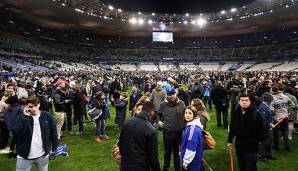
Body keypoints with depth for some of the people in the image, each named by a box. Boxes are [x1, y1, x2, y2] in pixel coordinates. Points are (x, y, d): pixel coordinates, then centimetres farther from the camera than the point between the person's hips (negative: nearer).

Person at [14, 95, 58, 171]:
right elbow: (17, 133, -21)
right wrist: (25, 117, -23)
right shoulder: (22, 117, -6)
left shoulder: (47, 116, -6)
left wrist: (54, 148, 4)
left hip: (43, 155, 1)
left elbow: (53, 132, 2)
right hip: (24, 156, -1)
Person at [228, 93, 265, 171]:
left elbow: (261, 131, -8)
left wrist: (254, 141, -12)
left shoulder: (256, 114, -14)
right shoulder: (235, 113, -2)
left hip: (251, 147, -4)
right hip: (239, 146, 4)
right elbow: (232, 128, 8)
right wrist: (230, 140, 11)